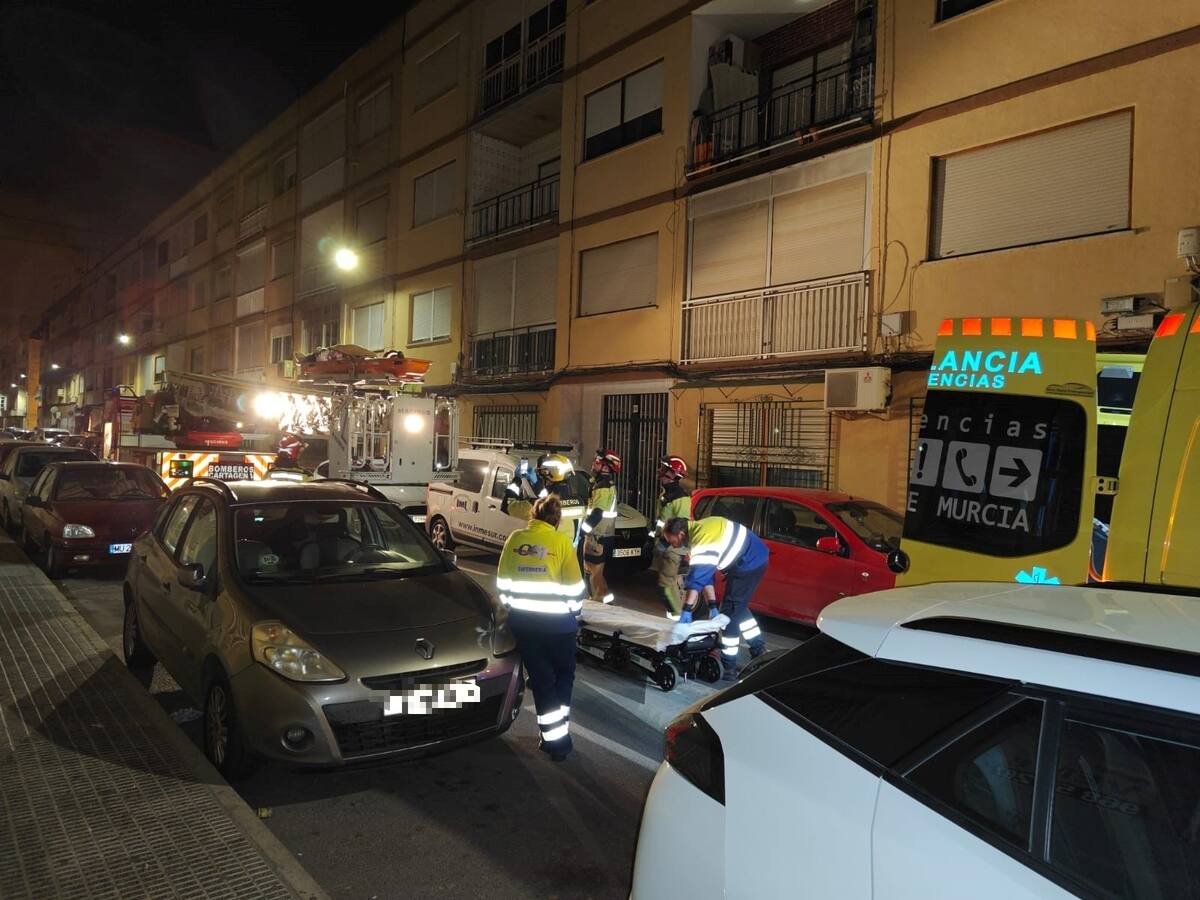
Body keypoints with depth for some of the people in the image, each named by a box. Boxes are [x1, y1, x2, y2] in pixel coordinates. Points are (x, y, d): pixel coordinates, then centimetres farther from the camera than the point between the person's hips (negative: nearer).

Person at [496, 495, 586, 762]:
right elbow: (574, 587, -8)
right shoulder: (560, 541, -10)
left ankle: (553, 738, 15)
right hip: (557, 621, -2)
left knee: (540, 679, 13)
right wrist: (575, 608, 10)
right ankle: (559, 735, 13)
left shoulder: (515, 538, -1)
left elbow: (503, 581, 5)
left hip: (522, 620, 3)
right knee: (563, 676, 18)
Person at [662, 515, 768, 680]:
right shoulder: (698, 532, 6)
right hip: (755, 559, 10)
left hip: (749, 564, -10)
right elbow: (706, 572, 10)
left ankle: (728, 668, -1)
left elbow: (698, 576, -33)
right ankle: (759, 650, 31)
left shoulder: (702, 537, -25)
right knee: (738, 607, 22)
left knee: (730, 612, -6)